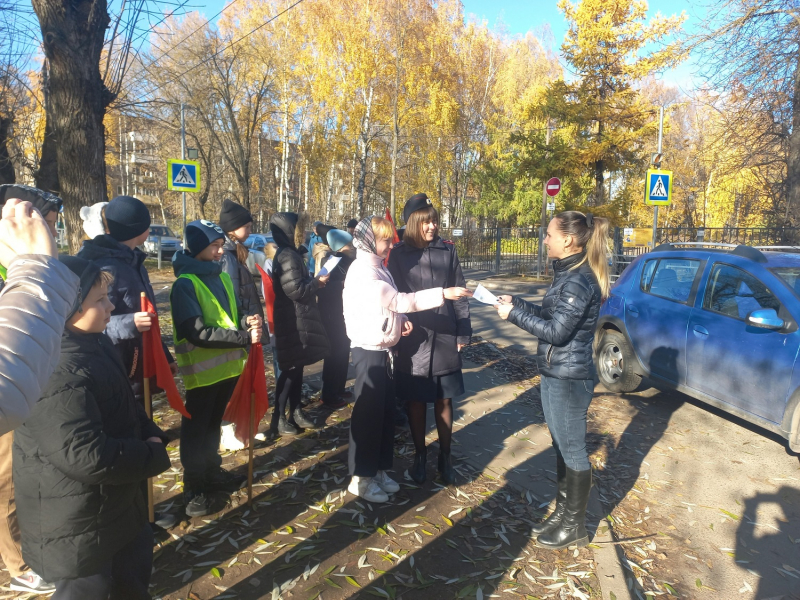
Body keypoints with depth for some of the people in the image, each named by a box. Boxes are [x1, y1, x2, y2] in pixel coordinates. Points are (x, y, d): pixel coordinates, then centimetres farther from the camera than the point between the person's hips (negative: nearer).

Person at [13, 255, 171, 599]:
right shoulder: (57, 373, -31)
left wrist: (151, 434, -4)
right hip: (77, 525, -9)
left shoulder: (95, 343, 2)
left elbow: (126, 408, 13)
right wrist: (154, 456, -21)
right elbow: (86, 456, -35)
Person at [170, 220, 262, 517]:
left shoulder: (221, 276, 6)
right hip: (202, 370, -7)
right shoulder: (185, 284, -16)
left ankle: (211, 472, 40)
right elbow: (197, 333, -24)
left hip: (228, 365, 7)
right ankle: (193, 486, 24)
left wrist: (246, 320, -9)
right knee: (196, 429, 9)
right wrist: (245, 338, -25)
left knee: (214, 423, 22)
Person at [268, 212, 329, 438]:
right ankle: (278, 418, 3)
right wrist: (317, 282, -11)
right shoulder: (287, 256, -18)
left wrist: (313, 282, 8)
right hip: (293, 322, -10)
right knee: (290, 369, -4)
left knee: (297, 367, 15)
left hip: (297, 321, 10)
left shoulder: (290, 254, 15)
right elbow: (295, 290, -24)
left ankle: (295, 411, 25)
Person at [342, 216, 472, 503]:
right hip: (369, 351, -9)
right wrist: (443, 293, -28)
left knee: (385, 411, 15)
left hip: (382, 349, 9)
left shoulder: (377, 267, 11)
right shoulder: (363, 271, -19)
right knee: (368, 413, 1)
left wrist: (401, 319, -4)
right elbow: (400, 301, -26)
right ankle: (360, 478, 17)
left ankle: (379, 470, 29)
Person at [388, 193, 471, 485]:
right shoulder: (399, 254, -2)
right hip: (413, 340, -1)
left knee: (443, 401, 10)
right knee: (416, 401, 10)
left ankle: (445, 456, 28)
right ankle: (420, 455, 30)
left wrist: (463, 333, 2)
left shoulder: (447, 250, 1)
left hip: (445, 339, 1)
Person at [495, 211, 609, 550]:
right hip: (555, 374, 10)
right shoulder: (568, 274, 10)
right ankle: (562, 512, 35)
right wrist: (516, 304, 6)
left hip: (570, 379, -10)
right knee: (561, 447, 19)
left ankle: (575, 527, 23)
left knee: (572, 450, 5)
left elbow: (556, 331, -23)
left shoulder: (579, 281, -21)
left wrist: (514, 314, -16)